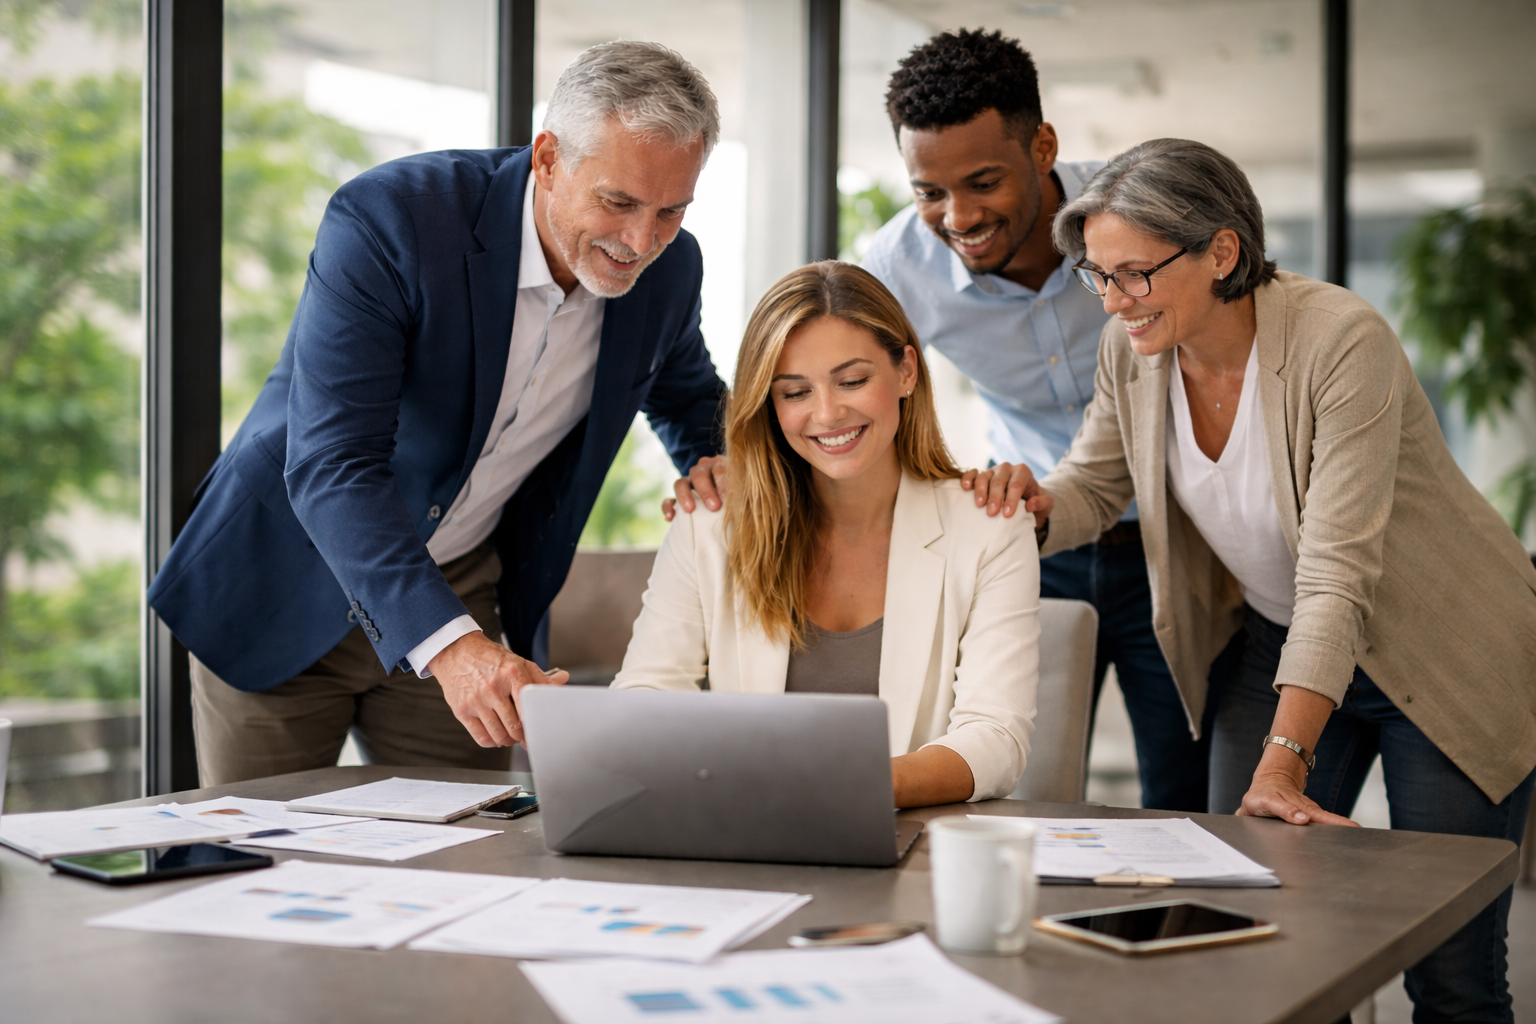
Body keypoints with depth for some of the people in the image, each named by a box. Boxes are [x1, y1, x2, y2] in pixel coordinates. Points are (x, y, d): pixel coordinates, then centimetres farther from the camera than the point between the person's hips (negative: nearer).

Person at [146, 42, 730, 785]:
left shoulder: (669, 270, -8)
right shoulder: (388, 220, -26)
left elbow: (686, 397, 16)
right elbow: (330, 465, -34)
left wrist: (721, 469, -8)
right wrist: (447, 642, -47)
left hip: (461, 587, 4)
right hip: (287, 586, -4)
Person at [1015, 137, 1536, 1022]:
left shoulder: (1341, 341, -29)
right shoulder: (1133, 349, -10)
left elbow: (1336, 575, -32)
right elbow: (1093, 490, 4)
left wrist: (1282, 768, -37)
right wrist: (1027, 507, -21)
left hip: (1443, 658, -5)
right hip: (1274, 642, 5)